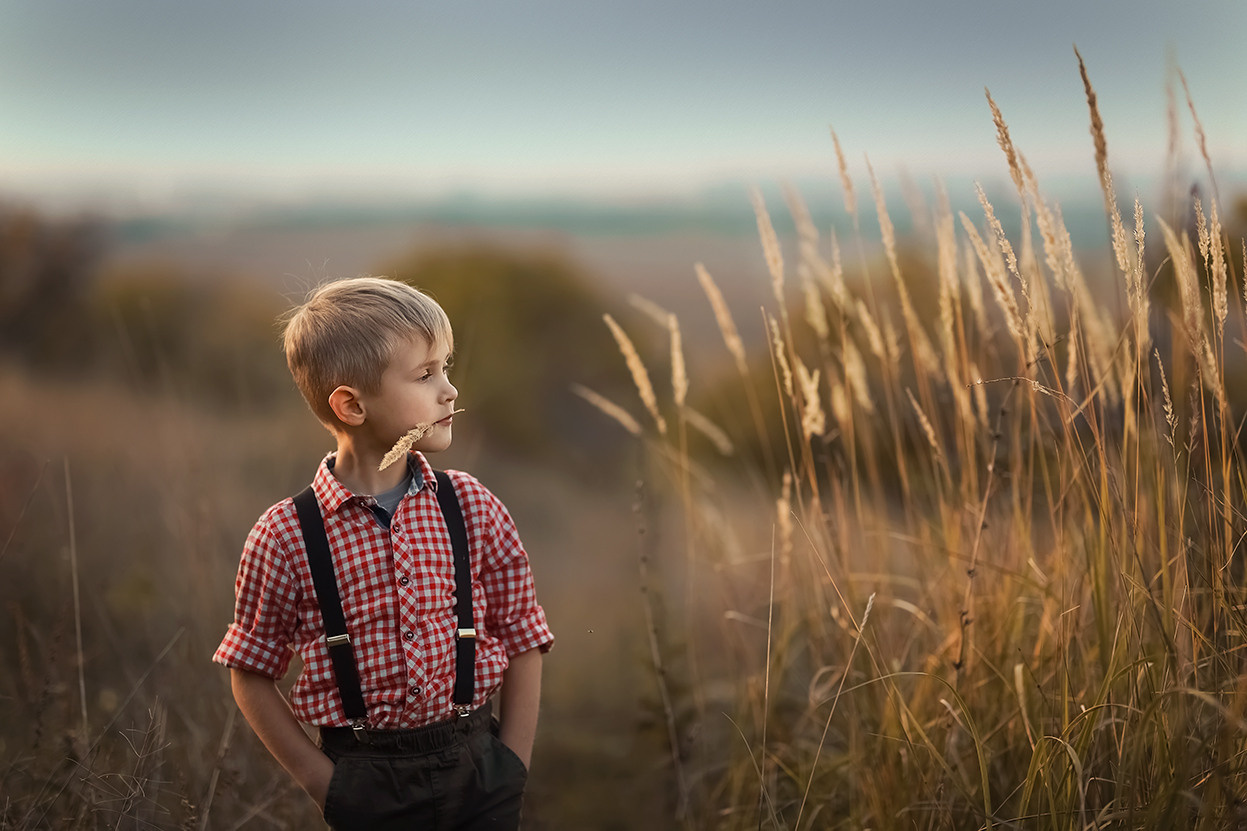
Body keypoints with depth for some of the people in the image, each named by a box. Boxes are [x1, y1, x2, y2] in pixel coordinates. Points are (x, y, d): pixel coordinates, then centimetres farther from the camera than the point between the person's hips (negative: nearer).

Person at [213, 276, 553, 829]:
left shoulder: (474, 509, -4)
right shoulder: (284, 538, -11)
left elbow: (523, 642, 3)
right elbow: (251, 675, -1)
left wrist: (512, 768, -1)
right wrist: (323, 782, -4)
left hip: (478, 771, 2)